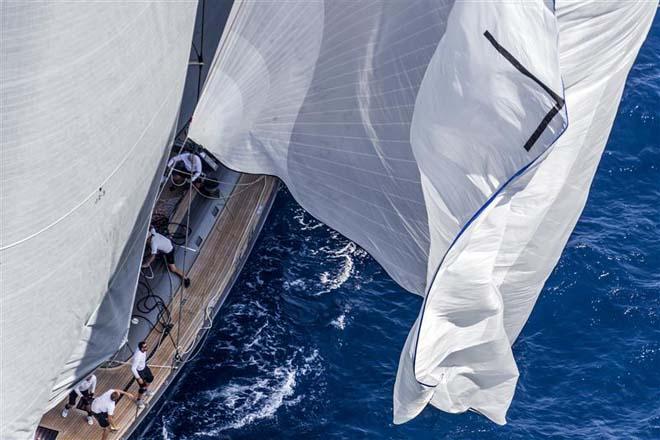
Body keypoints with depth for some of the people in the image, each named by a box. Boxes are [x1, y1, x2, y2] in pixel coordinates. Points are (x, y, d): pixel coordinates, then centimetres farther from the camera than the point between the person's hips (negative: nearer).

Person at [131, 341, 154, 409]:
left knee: (150, 378, 27)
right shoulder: (137, 356, -42)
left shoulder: (143, 350, -19)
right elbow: (133, 368, -35)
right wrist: (138, 378, -29)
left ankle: (145, 390, 56)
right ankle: (139, 400, 31)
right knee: (143, 387, 3)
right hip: (139, 371, -8)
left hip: (144, 366, 8)